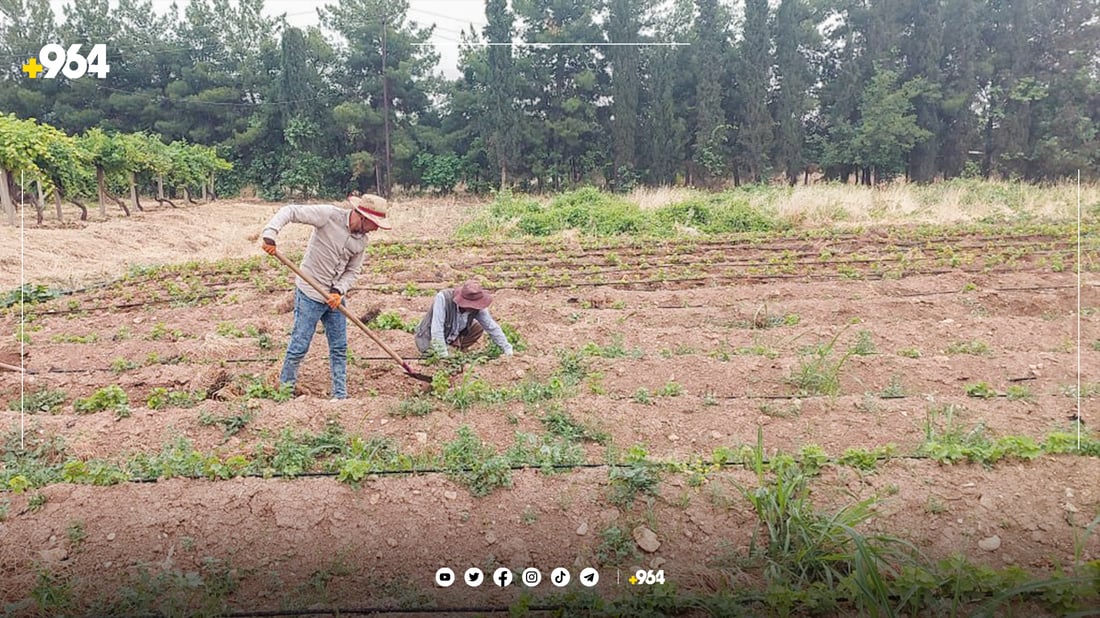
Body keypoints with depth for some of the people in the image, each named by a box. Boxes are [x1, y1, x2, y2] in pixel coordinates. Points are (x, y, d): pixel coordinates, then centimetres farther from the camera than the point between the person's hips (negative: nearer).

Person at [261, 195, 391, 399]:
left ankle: (340, 396, 19)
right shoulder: (329, 214, -17)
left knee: (340, 348, 9)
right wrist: (270, 234, -32)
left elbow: (352, 271, 7)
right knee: (299, 347, -1)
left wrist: (339, 291, -11)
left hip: (335, 297, 6)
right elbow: (290, 211, -18)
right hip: (310, 293, -6)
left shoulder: (361, 240, 2)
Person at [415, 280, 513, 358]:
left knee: (479, 328, -9)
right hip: (429, 338, -5)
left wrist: (506, 348, -17)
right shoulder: (443, 298, -36)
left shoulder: (477, 307, -21)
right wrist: (444, 355, -37)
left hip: (452, 336, 5)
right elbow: (436, 330, -37)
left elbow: (492, 326, -13)